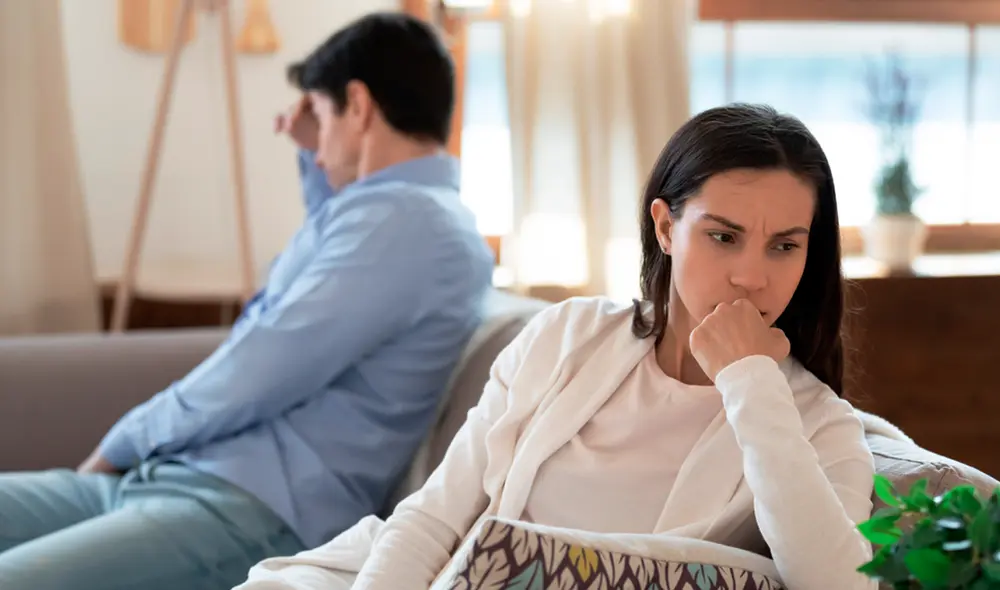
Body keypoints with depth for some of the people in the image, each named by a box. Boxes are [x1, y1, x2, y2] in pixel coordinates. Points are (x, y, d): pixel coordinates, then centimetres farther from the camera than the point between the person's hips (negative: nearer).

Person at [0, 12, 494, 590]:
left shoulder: (406, 221, -12)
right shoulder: (412, 213, 22)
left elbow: (253, 377, -16)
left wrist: (122, 444, -1)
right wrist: (319, 161, 39)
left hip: (255, 512, -11)